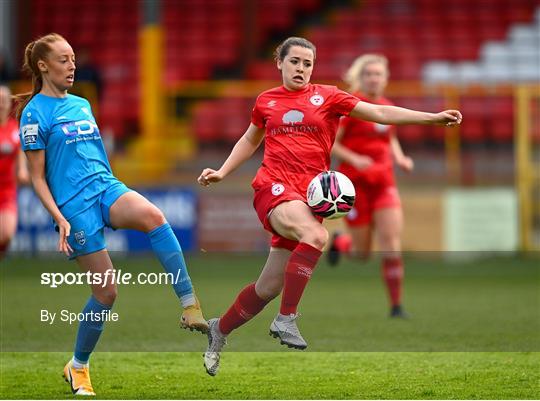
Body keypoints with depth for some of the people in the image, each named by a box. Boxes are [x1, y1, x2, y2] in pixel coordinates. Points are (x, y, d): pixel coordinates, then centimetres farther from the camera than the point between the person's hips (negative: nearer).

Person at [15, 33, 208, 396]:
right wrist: (59, 218, -14)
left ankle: (190, 306, -35)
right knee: (107, 291, -5)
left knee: (152, 216, -30)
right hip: (74, 204, -5)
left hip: (106, 187, 5)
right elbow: (37, 178, -4)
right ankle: (78, 366, 18)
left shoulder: (82, 105, 17)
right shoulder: (35, 112, -3)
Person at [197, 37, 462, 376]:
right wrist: (222, 172, 21)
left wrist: (433, 117, -7)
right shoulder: (266, 101, 12)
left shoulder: (326, 97, 8)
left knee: (269, 287, 5)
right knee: (316, 235, -34)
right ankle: (286, 319, -28)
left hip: (308, 196, 2)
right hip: (274, 186, -2)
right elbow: (250, 140, 30)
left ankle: (220, 329, 30)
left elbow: (379, 113, 2)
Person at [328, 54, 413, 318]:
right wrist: (354, 158, -23)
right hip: (355, 182, -4)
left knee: (392, 244, -10)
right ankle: (340, 242, 40)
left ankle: (396, 305, -5)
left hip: (383, 182, 4)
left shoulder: (388, 108, 8)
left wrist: (400, 158, 8)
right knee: (363, 252, 3)